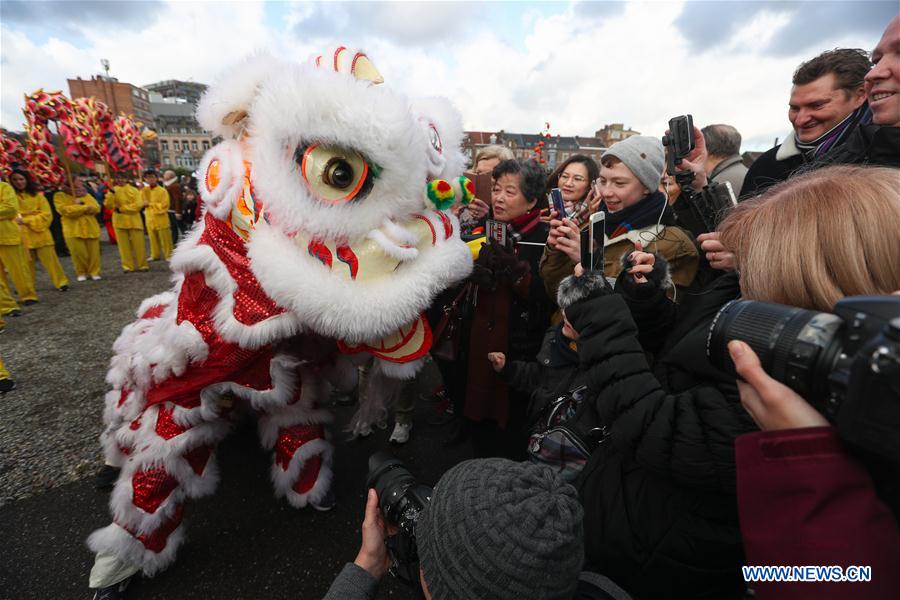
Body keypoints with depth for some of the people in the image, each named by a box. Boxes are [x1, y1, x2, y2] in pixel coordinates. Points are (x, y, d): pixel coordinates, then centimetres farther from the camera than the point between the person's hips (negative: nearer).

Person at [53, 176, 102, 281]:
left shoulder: (86, 194, 13)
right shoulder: (60, 196, 0)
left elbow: (96, 208, 1)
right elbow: (66, 210, -16)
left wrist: (80, 206, -13)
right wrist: (86, 207, -13)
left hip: (91, 228, 3)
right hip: (73, 230, -3)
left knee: (94, 252, 3)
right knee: (78, 253, -1)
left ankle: (94, 272, 14)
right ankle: (81, 273, 14)